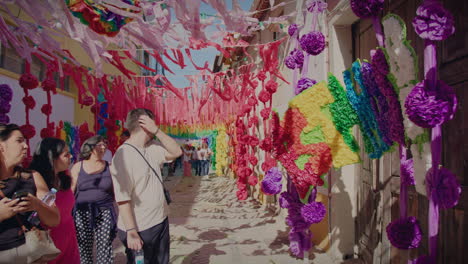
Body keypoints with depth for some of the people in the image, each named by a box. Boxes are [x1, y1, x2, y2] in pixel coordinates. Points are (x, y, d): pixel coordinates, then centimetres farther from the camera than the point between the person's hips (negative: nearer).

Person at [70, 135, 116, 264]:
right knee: (83, 250, 8)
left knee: (105, 251, 1)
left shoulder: (109, 167, 4)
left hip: (105, 213, 0)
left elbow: (115, 192, 7)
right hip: (82, 214, 0)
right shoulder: (78, 167, 2)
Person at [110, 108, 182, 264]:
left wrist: (157, 131, -13)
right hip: (140, 229, -8)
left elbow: (176, 152, -1)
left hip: (161, 221, 8)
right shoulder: (123, 156, -21)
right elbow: (123, 199, -23)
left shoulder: (152, 148, 2)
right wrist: (131, 232, -24)